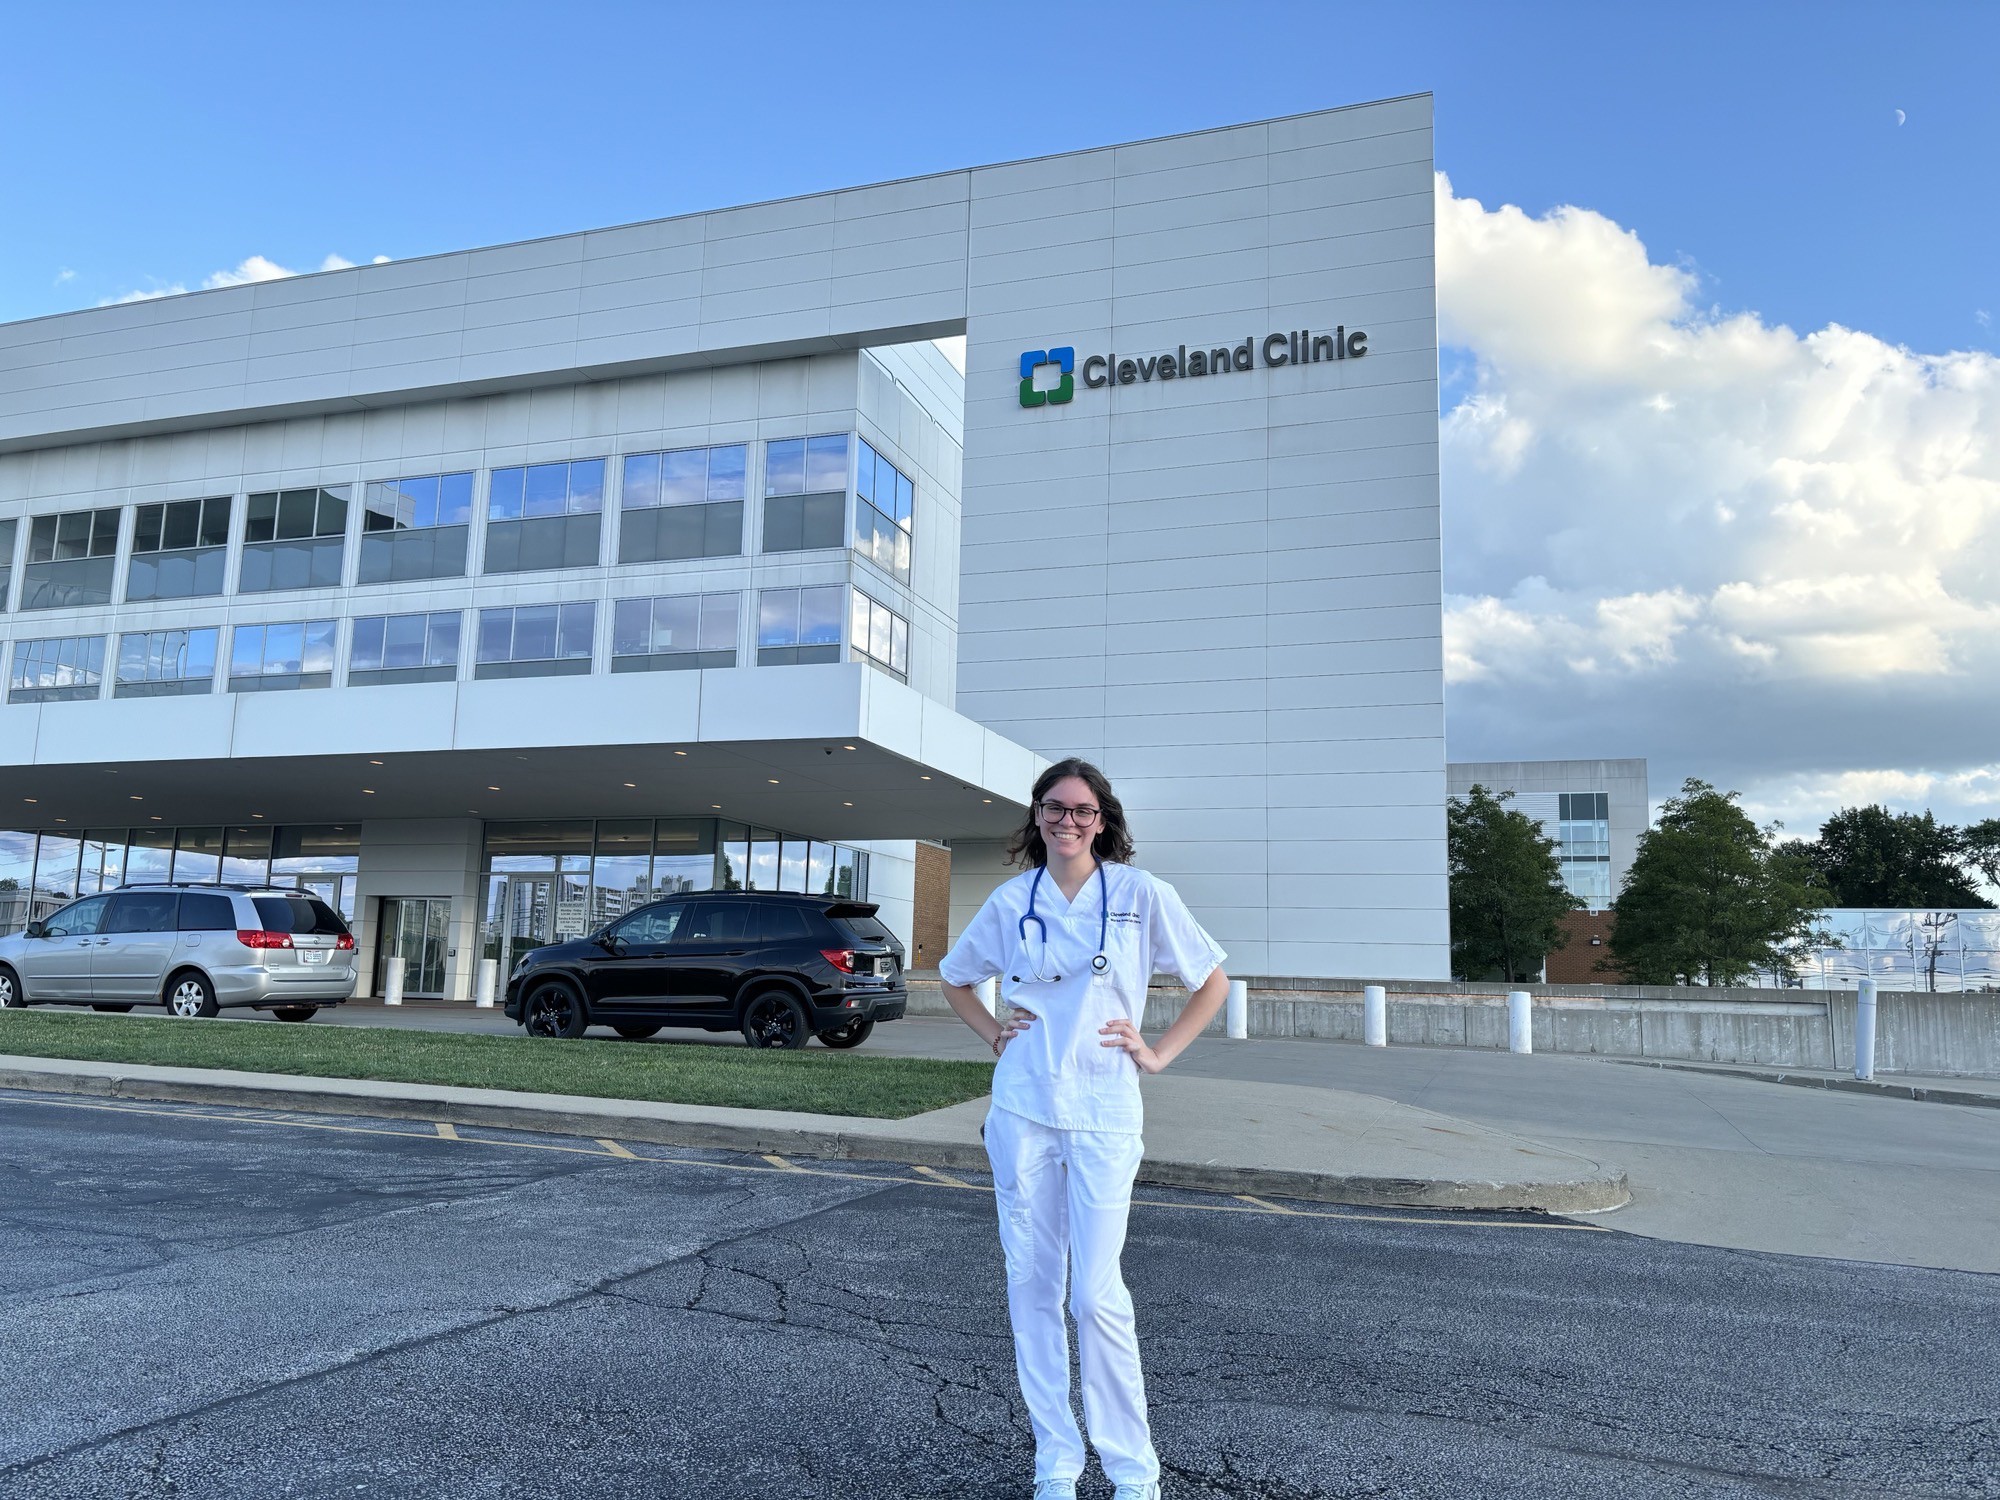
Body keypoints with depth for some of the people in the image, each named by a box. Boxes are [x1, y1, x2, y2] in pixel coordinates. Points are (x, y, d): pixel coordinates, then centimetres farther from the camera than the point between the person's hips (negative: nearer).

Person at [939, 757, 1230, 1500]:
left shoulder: (1140, 894, -3)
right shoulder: (1012, 900, 4)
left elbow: (1213, 982, 5)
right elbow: (954, 977, 20)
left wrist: (1159, 1054, -1)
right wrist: (993, 1034, 6)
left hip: (1103, 1117, -3)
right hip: (1022, 1111, 3)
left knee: (1097, 1293, -6)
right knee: (1032, 1285, 7)